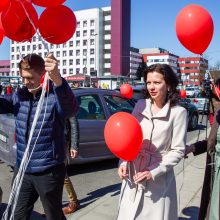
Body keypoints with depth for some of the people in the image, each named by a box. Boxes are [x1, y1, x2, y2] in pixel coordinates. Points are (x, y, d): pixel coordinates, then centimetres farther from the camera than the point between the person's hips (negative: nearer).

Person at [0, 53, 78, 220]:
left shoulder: (54, 96, -19)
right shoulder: (19, 96, 2)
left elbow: (71, 109, -39)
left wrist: (57, 79, -58)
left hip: (48, 172, -5)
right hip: (22, 170, 6)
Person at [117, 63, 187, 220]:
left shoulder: (178, 112, -10)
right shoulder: (140, 105, 1)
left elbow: (178, 151, -9)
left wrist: (154, 172, -15)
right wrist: (124, 162, -5)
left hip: (158, 181, -3)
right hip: (132, 175, 4)